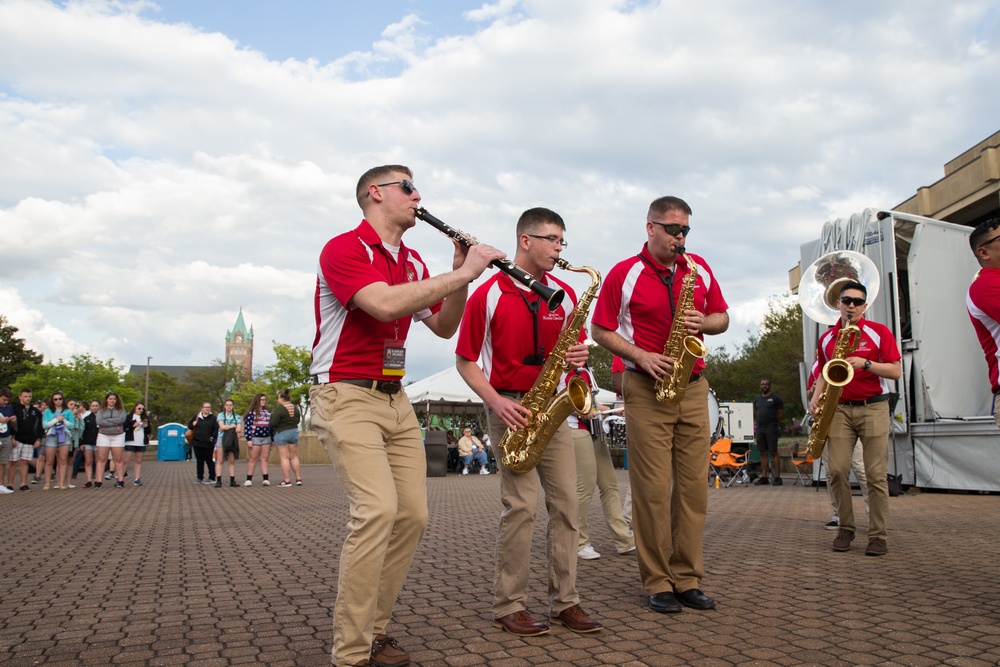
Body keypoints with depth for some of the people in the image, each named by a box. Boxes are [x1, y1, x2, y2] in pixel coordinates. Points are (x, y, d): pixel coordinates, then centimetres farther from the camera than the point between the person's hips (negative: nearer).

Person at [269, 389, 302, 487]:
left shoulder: (280, 409, -18)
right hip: (294, 432, 6)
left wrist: (269, 425, 4)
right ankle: (298, 479, 13)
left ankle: (287, 481, -1)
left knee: (284, 458, 0)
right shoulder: (295, 408, 3)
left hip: (282, 433, -6)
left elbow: (273, 423, -18)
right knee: (294, 457, 14)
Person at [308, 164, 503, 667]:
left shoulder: (412, 262, 14)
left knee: (413, 513, 5)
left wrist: (460, 275, -1)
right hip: (346, 395, -8)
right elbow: (384, 304, -28)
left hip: (395, 398, 8)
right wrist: (461, 274, -22)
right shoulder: (343, 248, -11)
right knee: (378, 508, -21)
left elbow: (444, 327, 15)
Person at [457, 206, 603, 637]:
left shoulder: (564, 294, 9)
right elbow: (465, 360, -3)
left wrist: (578, 356, -7)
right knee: (522, 504, -11)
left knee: (566, 501, 2)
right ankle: (509, 605, 3)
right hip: (508, 407, -5)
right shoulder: (488, 294, -5)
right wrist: (495, 402, -15)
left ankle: (565, 601, 13)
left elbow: (573, 349, 18)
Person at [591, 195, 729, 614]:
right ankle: (657, 582, 7)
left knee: (693, 486, 4)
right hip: (646, 390, -4)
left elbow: (722, 317, 17)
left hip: (693, 388, 4)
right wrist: (642, 356, -14)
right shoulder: (623, 274, -2)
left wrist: (704, 322, -6)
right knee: (653, 489, -4)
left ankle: (688, 579, 15)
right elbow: (601, 331, -1)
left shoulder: (699, 269, 11)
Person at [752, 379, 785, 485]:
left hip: (771, 428, -6)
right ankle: (764, 477, 10)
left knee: (773, 453, -8)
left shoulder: (775, 398, -1)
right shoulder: (757, 400, 16)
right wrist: (759, 423, 15)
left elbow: (781, 413, 1)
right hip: (760, 428, 6)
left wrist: (777, 424, 3)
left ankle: (777, 477, -8)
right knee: (763, 453, 7)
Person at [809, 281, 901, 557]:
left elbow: (896, 371, -3)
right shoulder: (826, 338, 12)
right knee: (837, 471, -5)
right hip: (839, 410, 3)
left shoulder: (879, 332, 1)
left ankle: (877, 535, 3)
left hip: (873, 408, -3)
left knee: (876, 475, -4)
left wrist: (865, 363, -17)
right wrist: (816, 397, 4)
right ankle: (845, 527, 10)